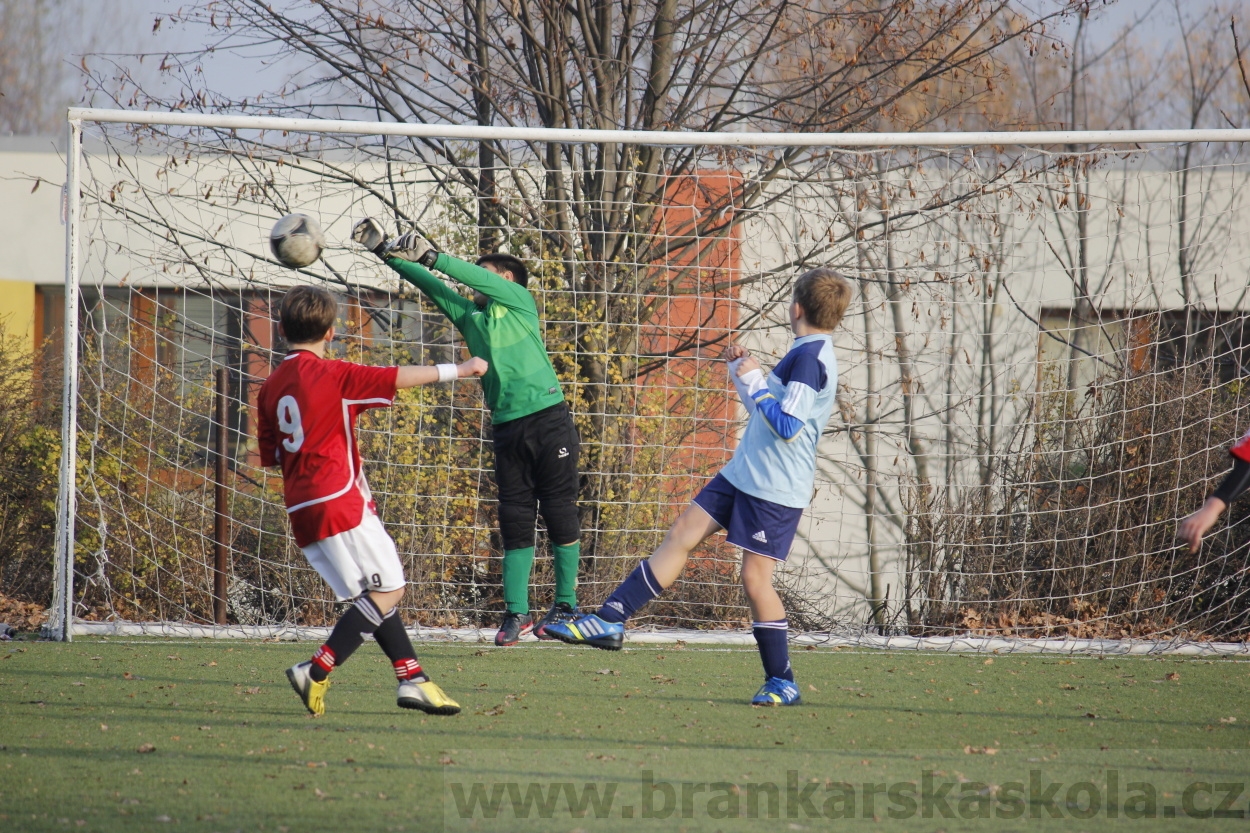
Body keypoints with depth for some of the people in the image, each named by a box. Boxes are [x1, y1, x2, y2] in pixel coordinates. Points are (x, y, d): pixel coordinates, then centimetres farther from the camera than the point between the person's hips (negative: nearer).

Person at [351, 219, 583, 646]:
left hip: (548, 419, -5)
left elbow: (478, 276, -8)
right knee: (515, 520, 1)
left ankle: (566, 605, 4)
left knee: (559, 512, -2)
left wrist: (429, 256, -14)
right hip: (507, 429, 5)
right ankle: (516, 612, 1)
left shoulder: (521, 302, 4)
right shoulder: (470, 318, 17)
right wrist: (385, 251, 8)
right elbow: (431, 286, 13)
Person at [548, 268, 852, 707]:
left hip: (775, 489, -10)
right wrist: (741, 372, 17)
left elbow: (787, 427, -26)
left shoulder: (810, 357, -18)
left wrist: (755, 382, -16)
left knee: (755, 577, -6)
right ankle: (610, 619, 7)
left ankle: (782, 682, 5)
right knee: (682, 534, 7)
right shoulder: (805, 354, 14)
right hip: (743, 473, 10)